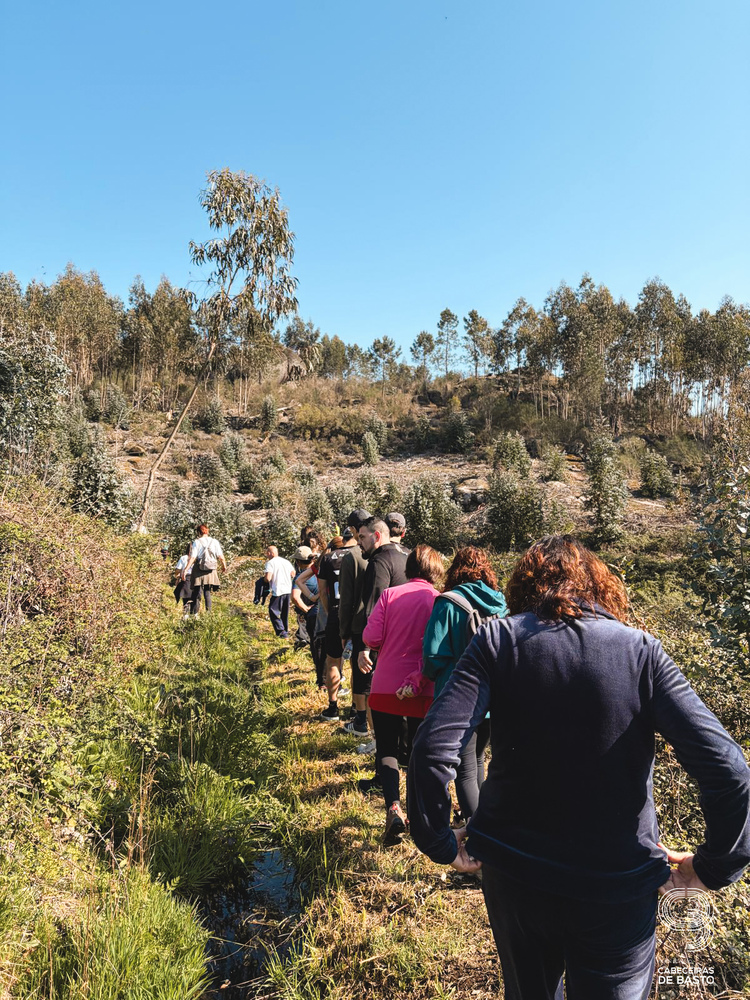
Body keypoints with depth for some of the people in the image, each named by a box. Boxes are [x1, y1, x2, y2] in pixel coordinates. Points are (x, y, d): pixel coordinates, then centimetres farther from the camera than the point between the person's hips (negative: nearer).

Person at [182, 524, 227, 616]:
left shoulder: (196, 542, -3)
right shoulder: (214, 542, 3)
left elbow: (192, 557, -10)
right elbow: (221, 557, 1)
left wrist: (186, 569, -9)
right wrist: (224, 566, 17)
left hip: (198, 571, -2)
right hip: (210, 571, 2)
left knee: (197, 594, 3)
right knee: (208, 593, 10)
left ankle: (194, 614, 1)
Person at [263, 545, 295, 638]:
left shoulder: (270, 563, -8)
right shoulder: (286, 561, 12)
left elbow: (268, 578, -17)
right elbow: (293, 574, 13)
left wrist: (264, 575, 5)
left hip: (277, 591, -7)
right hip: (288, 590, 7)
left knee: (274, 613, 1)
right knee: (285, 613, 20)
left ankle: (282, 632, -10)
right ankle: (286, 631, 29)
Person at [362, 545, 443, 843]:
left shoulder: (389, 594, -4)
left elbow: (371, 637, -8)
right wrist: (417, 681, -12)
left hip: (385, 686, 0)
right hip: (421, 691, 0)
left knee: (386, 748, 15)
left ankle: (393, 808, -1)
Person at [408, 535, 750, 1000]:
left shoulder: (498, 640, -11)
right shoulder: (641, 649, -10)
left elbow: (433, 748, -21)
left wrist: (441, 844, -7)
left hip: (514, 876, 1)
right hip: (620, 889, -1)